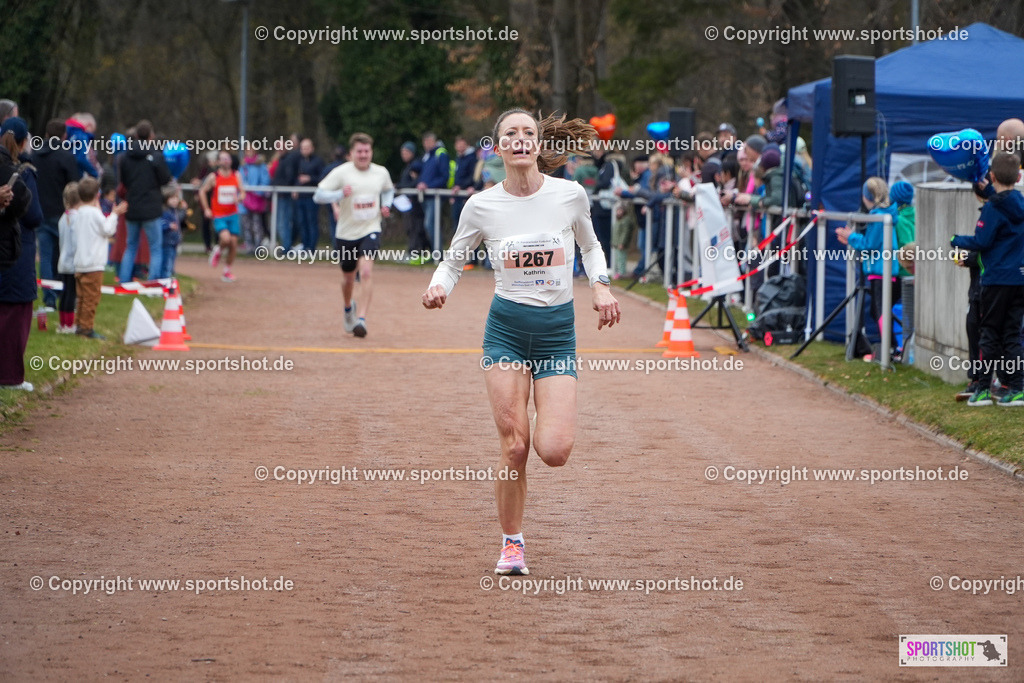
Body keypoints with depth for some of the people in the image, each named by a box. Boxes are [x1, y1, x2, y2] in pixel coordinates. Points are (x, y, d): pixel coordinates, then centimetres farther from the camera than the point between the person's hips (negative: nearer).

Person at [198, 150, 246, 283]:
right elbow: (202, 191, 7)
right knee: (226, 238, -26)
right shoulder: (213, 177, -4)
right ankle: (218, 251, 10)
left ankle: (227, 271, 17)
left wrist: (239, 198, -16)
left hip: (233, 214, 4)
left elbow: (242, 192, 8)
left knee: (234, 242, 1)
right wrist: (206, 209, 2)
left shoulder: (236, 176, 5)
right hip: (219, 216, -4)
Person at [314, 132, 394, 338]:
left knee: (366, 271, -22)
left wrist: (386, 205, 3)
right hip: (347, 232, 0)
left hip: (370, 230, 0)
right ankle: (349, 307, 48)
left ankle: (361, 319, -24)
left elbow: (388, 190, 23)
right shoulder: (341, 172, -10)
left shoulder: (381, 173, 0)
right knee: (348, 276, 16)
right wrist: (340, 194, -31)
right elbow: (318, 195, -15)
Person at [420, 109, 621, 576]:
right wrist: (438, 287, -12)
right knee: (514, 446, -7)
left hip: (557, 331, 0)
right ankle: (511, 542, 14)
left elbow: (590, 245, 16)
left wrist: (601, 285, 0)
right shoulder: (482, 205, -4)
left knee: (554, 451, -12)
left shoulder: (570, 195, -3)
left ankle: (553, 420, 27)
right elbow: (453, 259, 9)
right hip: (506, 330, 0)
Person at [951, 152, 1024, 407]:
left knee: (990, 333, 2)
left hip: (997, 279, -5)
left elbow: (981, 242, -15)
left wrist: (956, 240, 3)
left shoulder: (993, 208, -13)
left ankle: (984, 389, 3)